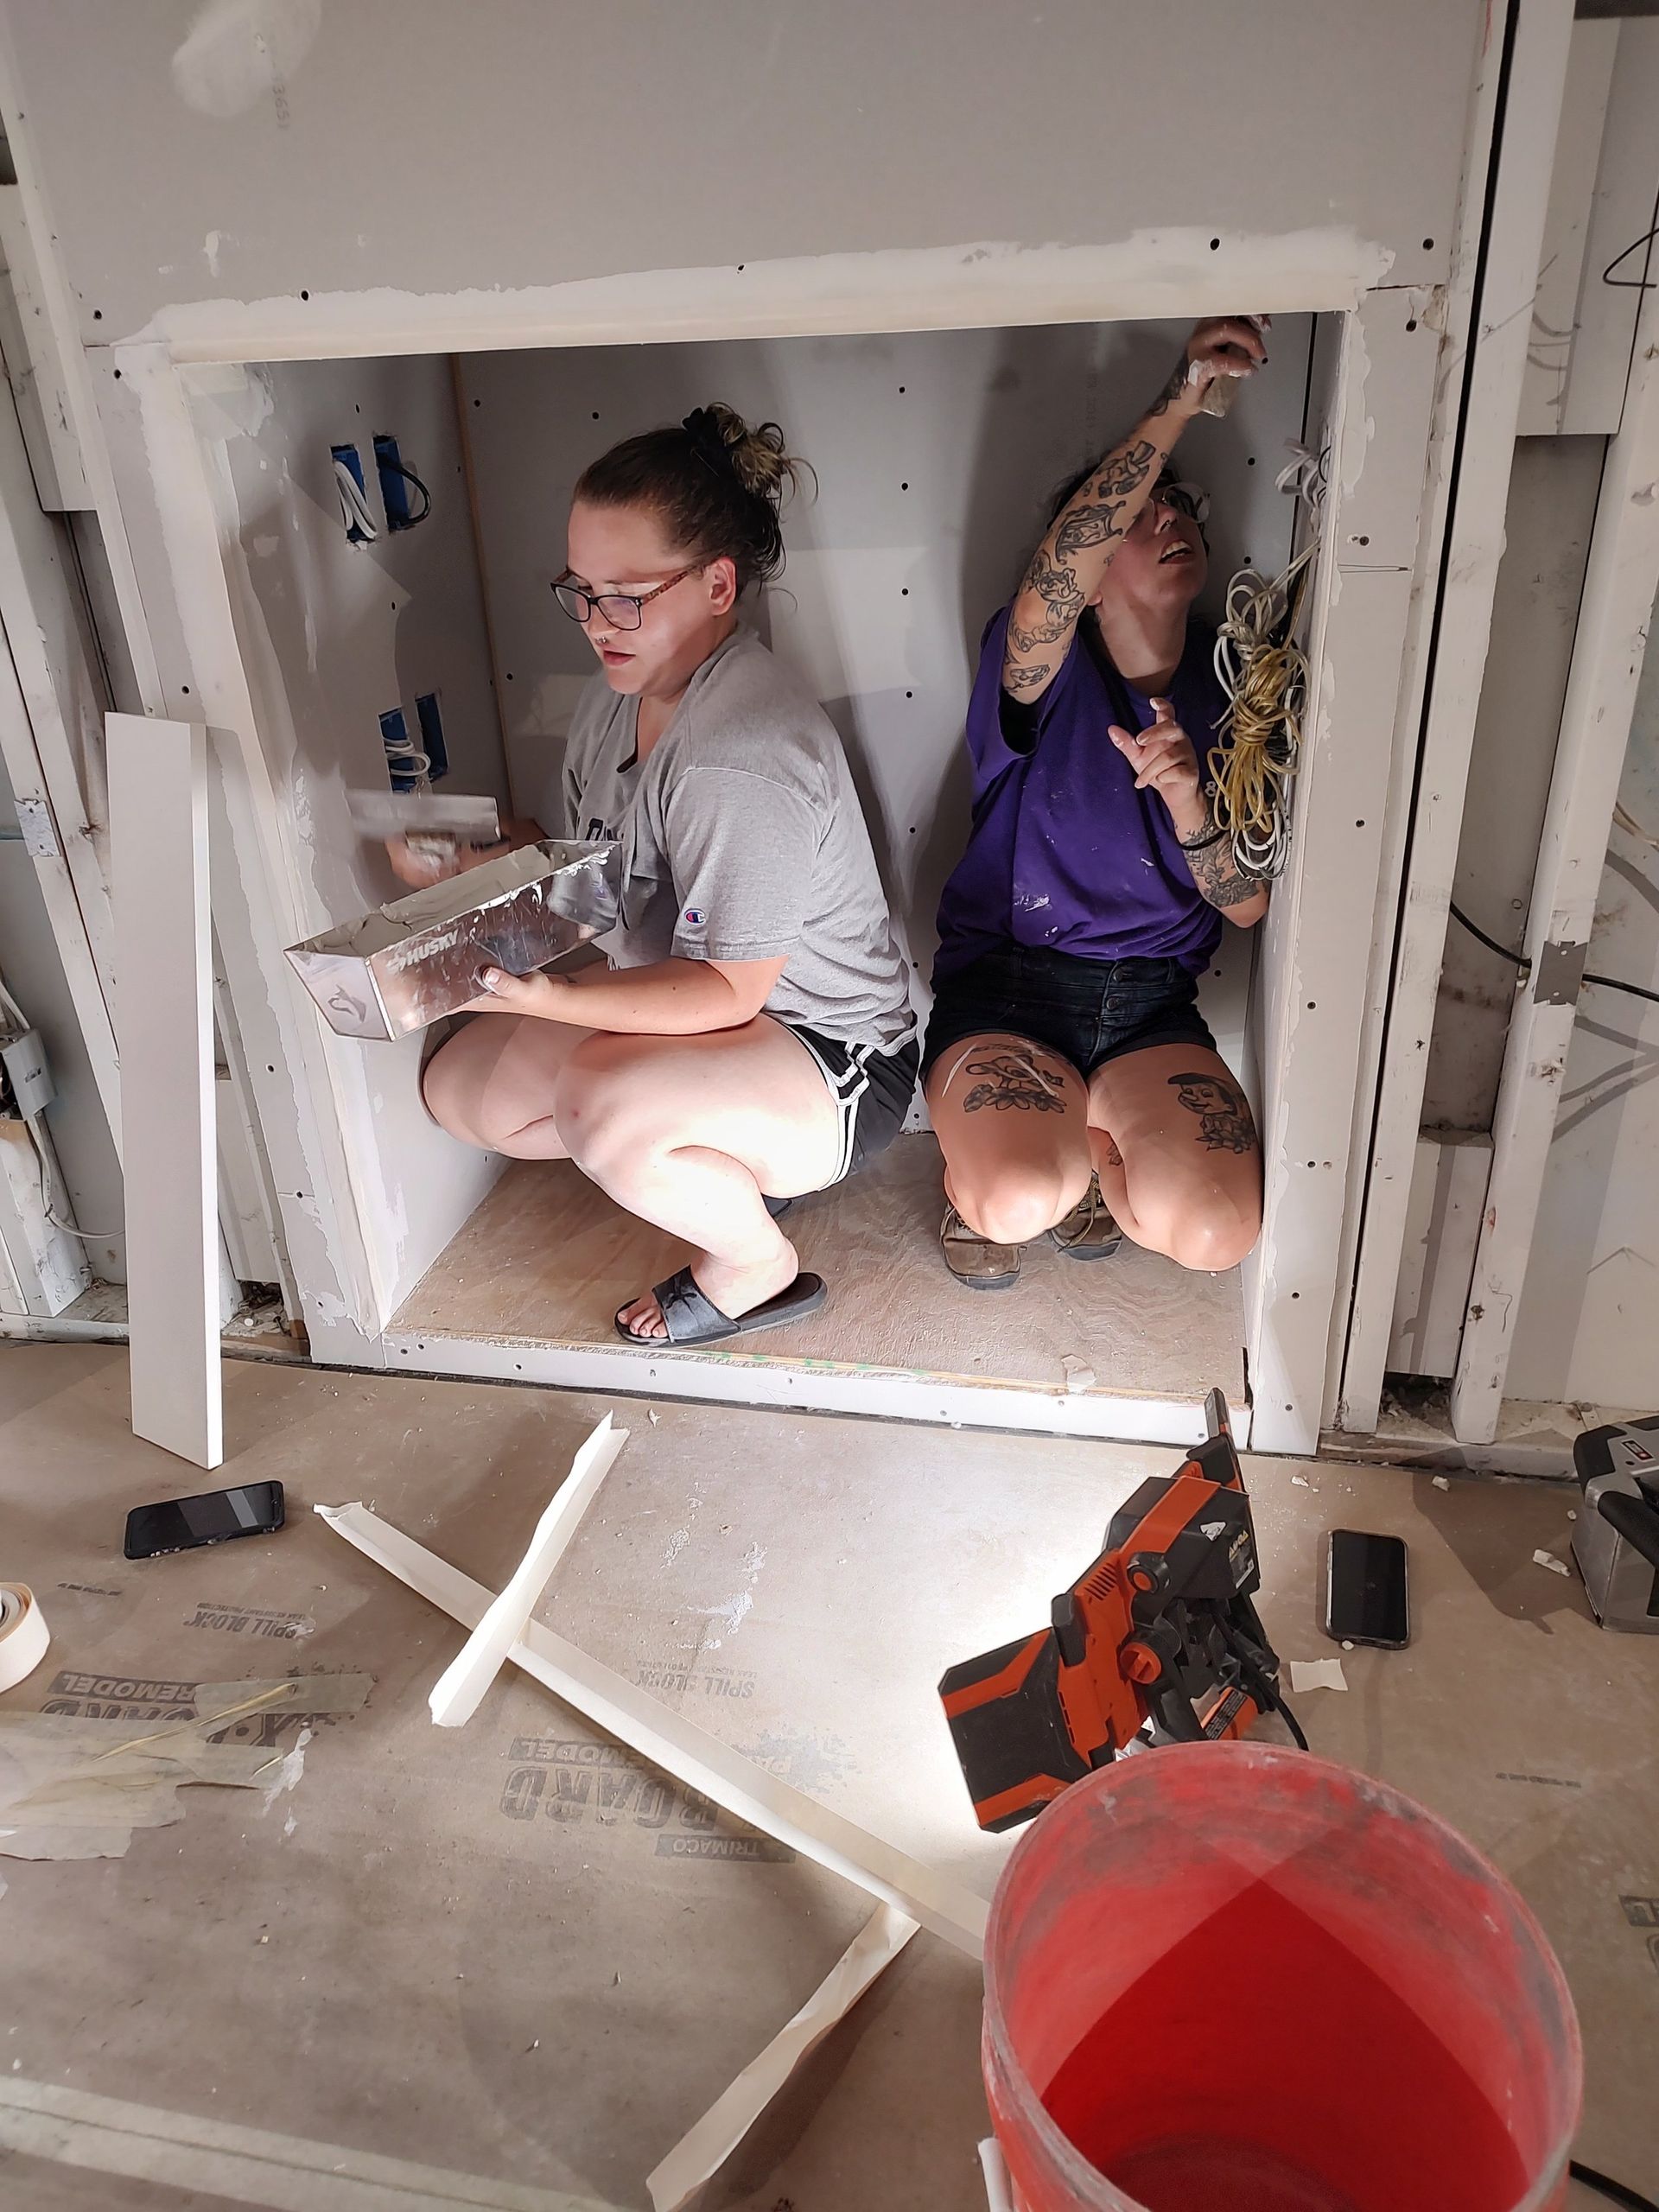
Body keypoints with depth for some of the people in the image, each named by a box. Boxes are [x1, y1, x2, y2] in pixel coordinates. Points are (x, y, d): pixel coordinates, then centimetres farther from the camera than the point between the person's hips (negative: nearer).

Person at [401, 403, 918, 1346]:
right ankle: (727, 1174, 15)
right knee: (462, 1084, 6)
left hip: (832, 1060, -9)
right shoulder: (620, 693, 1)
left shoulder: (744, 753, -29)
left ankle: (760, 1265, -4)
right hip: (688, 997, 10)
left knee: (603, 1105, -36)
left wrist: (551, 998, -38)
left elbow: (727, 990, -28)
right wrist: (470, 858, -11)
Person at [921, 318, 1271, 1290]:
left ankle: (1087, 1144, 12)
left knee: (1215, 1229, -22)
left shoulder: (1234, 687, 5)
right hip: (1003, 985, -3)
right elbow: (1052, 583, -33)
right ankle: (980, 1170, 8)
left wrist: (1186, 795, -17)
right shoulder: (1046, 668, -6)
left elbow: (1250, 906, 1)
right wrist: (1177, 407, -40)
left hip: (1151, 1004, 4)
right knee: (1019, 1202, -32)